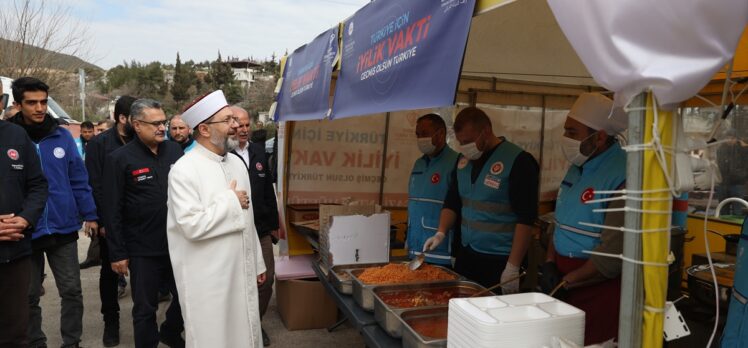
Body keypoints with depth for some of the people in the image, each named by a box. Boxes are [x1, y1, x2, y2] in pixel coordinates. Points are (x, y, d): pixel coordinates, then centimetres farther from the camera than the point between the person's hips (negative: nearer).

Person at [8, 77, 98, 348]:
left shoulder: (62, 136, 0)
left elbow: (78, 179, 3)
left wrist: (89, 214, 1)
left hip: (63, 229, 1)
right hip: (25, 232, -1)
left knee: (72, 291, 9)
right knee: (29, 296, 14)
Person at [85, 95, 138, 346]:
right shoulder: (99, 144, -5)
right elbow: (95, 186, -8)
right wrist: (103, 221, -13)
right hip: (111, 222, -1)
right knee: (109, 271, 11)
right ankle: (111, 321, 25)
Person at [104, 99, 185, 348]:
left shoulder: (174, 150, 4)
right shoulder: (119, 159, -7)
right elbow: (113, 211, -7)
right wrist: (117, 253, -8)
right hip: (143, 249, -4)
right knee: (145, 308, 9)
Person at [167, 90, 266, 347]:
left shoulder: (237, 163, 8)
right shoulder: (184, 170, -15)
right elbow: (192, 225, -25)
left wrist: (257, 263, 15)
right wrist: (230, 201, -15)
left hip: (242, 273, 7)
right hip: (207, 280, -6)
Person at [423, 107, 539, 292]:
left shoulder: (518, 161, -15)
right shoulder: (464, 159, 6)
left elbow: (526, 218, -18)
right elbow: (452, 202, 14)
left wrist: (513, 266, -20)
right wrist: (441, 233, -2)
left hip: (500, 261, -6)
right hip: (466, 256, 7)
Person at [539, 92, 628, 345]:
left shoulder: (621, 177, -21)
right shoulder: (578, 168, 7)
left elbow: (613, 255, -22)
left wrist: (566, 282, -13)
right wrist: (550, 263, 0)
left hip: (597, 290, -8)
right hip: (563, 280, 8)